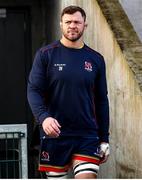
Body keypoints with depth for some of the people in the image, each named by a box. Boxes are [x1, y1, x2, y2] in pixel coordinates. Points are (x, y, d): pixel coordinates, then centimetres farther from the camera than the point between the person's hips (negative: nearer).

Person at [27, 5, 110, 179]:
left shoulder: (96, 59, 8)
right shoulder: (46, 54, 1)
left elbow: (101, 101, 12)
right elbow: (33, 90, -4)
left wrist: (104, 139, 10)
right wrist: (43, 117, -23)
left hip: (87, 136, 1)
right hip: (55, 134, -1)